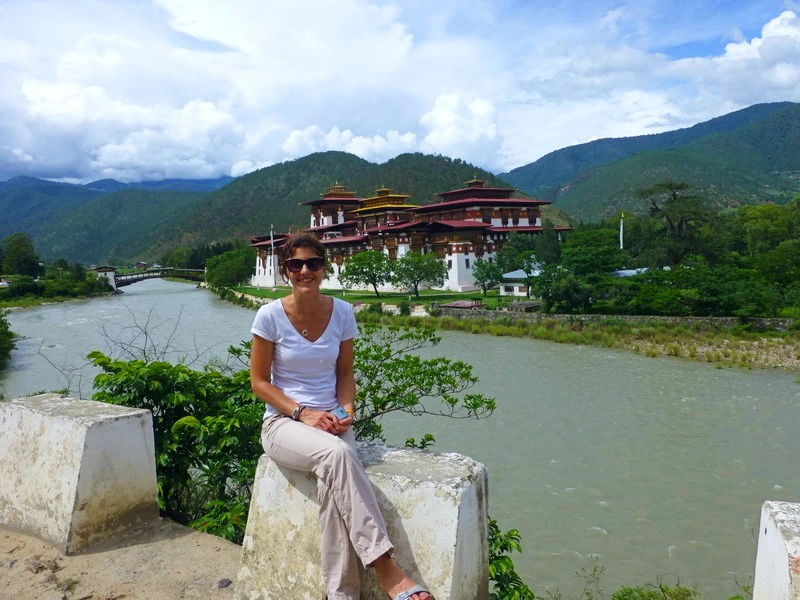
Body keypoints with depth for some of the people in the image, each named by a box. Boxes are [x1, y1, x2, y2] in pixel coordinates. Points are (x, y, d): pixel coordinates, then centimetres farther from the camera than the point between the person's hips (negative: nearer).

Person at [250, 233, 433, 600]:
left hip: (330, 422, 3)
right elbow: (259, 381, -3)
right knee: (337, 454, -35)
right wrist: (303, 413, -15)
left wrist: (346, 410, -9)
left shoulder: (342, 313, 1)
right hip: (283, 421, -2)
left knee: (333, 480, -32)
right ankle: (384, 566, -32)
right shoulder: (270, 315, -7)